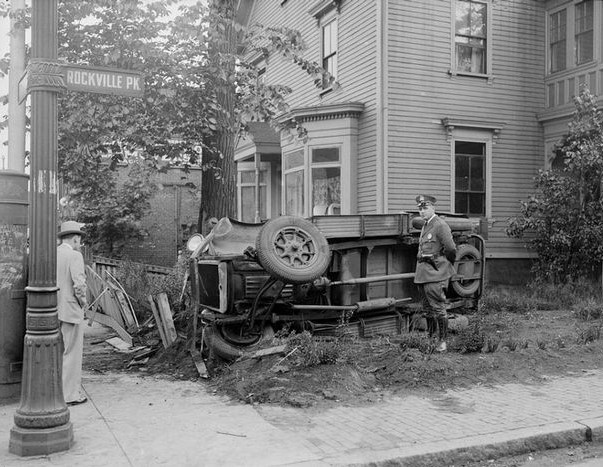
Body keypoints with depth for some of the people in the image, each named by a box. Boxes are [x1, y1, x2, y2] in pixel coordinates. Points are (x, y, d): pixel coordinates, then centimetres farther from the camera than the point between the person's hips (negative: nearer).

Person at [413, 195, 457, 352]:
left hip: (435, 274, -9)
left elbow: (451, 250, -13)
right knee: (428, 309, 15)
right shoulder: (425, 227, 16)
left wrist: (444, 266, 1)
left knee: (438, 308, -5)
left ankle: (442, 341, 1)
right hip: (423, 274, 9)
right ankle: (430, 337, 24)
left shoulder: (441, 226, -11)